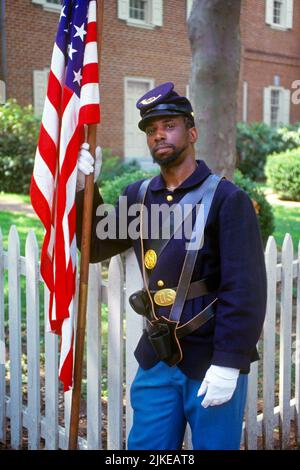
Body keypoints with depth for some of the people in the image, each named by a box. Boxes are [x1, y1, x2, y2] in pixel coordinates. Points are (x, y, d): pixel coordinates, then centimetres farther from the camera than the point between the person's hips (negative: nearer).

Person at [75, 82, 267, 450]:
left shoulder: (227, 198, -10)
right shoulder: (139, 196, 6)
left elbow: (246, 289, -15)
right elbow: (95, 247, 12)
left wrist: (228, 364, -19)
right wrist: (83, 188, -2)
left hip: (213, 362, -5)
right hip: (157, 359, 5)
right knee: (146, 447, 15)